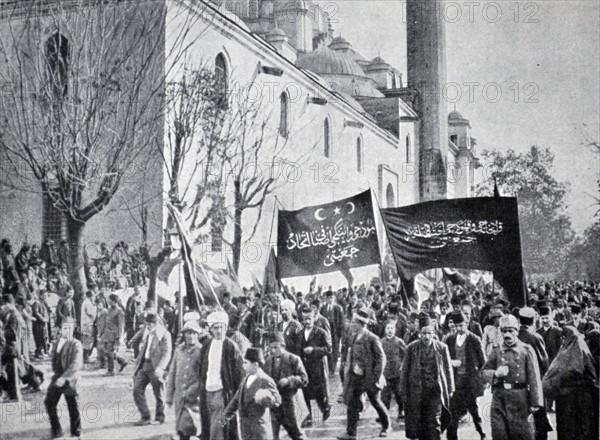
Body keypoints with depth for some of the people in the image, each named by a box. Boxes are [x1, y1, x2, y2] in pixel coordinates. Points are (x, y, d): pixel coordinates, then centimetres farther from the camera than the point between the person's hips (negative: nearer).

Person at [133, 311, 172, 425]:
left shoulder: (164, 334, -9)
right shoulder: (146, 333, 13)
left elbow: (167, 353, -14)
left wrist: (160, 368, -24)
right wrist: (137, 364, 14)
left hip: (155, 368, -6)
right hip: (143, 365, 6)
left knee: (158, 394, 4)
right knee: (137, 390, -3)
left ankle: (160, 417, 23)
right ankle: (145, 417, 7)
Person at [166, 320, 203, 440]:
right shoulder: (179, 350, 9)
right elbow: (172, 374, 14)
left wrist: (191, 392, -15)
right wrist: (169, 396, 12)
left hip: (194, 397, -5)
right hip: (179, 397, 5)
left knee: (186, 425, -18)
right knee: (180, 429, 9)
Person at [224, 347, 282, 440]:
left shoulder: (265, 381, -17)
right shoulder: (246, 379, 8)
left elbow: (277, 401, -25)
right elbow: (237, 398, 17)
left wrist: (264, 398, -43)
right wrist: (227, 413, 21)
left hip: (256, 424, -7)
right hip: (244, 423, 7)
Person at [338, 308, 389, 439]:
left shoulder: (372, 339, -14)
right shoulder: (354, 337, 4)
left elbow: (381, 358, -13)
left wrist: (377, 377, -15)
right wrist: (348, 369, 6)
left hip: (370, 377, -5)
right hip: (356, 376, 5)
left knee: (376, 403, 11)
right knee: (352, 404, 0)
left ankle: (385, 427, 33)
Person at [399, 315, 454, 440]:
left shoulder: (442, 347, 0)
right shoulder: (411, 348, 1)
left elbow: (448, 369, 6)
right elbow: (405, 371, 5)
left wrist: (450, 390, 6)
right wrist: (404, 391, 4)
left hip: (436, 392, -1)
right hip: (417, 391, 1)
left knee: (434, 425, -6)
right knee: (419, 425, 7)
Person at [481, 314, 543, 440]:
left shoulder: (526, 350, -1)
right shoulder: (497, 352, 9)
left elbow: (534, 378, -4)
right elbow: (484, 371, 12)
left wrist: (535, 402, -9)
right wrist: (496, 374, -10)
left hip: (519, 398, -3)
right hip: (499, 397, 3)